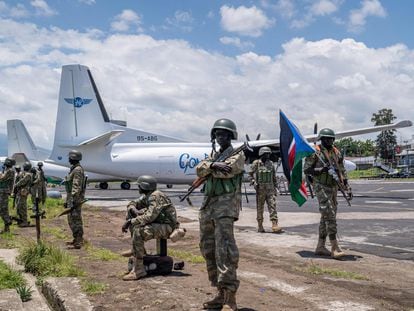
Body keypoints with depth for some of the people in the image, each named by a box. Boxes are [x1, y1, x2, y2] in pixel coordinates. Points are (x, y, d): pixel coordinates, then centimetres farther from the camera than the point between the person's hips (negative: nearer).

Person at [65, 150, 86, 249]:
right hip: (72, 198, 11)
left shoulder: (77, 170, -17)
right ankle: (77, 239, 26)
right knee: (72, 220, 17)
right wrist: (67, 200, 24)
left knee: (75, 220, -7)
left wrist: (73, 201, -26)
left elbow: (76, 187, -23)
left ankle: (78, 243, -3)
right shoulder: (74, 169, 16)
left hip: (75, 199, -11)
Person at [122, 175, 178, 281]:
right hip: (158, 224, 11)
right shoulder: (147, 197, 13)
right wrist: (134, 210, -2)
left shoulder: (156, 196, -18)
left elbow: (149, 216, -28)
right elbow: (132, 204, 22)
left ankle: (138, 270, -28)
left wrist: (131, 221, -25)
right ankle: (138, 251, 18)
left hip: (166, 227, -11)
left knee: (138, 232, -29)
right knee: (134, 224, 12)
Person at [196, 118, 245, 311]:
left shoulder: (237, 155, 2)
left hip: (226, 204, -8)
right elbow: (200, 169, 2)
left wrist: (209, 169, -4)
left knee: (224, 250, -16)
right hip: (207, 205, 8)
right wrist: (213, 165, -16)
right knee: (208, 250, 9)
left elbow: (227, 170, -18)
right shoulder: (212, 155, 21)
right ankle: (221, 293, 18)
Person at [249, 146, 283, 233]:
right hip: (260, 189, -3)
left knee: (272, 206, -6)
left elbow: (274, 177, 18)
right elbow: (250, 174, 2)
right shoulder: (256, 163, -3)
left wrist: (275, 187, 15)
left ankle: (274, 225, -10)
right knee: (260, 208, 4)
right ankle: (260, 226, 13)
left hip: (270, 189, 4)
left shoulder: (271, 163, 11)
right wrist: (254, 182, -14)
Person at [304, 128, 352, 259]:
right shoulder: (315, 153, -7)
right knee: (330, 216, -13)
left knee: (326, 217, 10)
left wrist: (347, 186, 9)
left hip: (333, 188, 7)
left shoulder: (336, 153, 12)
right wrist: (322, 170, -20)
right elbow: (306, 169, -9)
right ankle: (335, 248, -12)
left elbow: (342, 171, 15)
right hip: (321, 187, -7)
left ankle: (320, 247, 17)